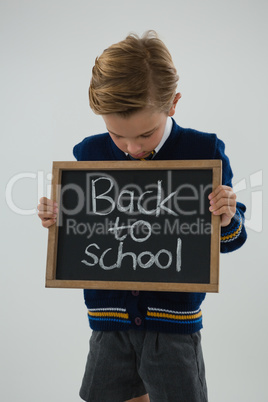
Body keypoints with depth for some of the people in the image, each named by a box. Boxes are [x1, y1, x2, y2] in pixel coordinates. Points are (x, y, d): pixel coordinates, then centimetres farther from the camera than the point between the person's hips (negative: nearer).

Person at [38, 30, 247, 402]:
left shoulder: (205, 152, -8)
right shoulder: (89, 154, -1)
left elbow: (226, 240, 0)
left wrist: (228, 221, -21)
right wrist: (57, 220, -10)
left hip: (175, 320, -2)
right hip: (109, 319, 3)